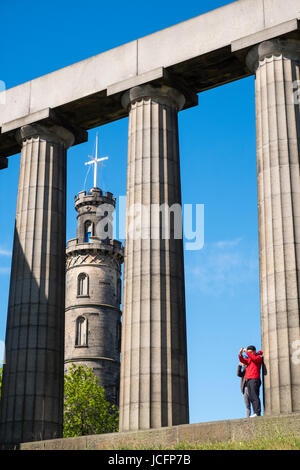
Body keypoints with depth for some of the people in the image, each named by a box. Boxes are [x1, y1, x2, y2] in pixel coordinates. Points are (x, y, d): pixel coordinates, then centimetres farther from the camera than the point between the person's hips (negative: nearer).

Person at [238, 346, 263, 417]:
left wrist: (247, 352, -13)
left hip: (254, 379, -8)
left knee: (254, 396, -16)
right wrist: (240, 354, -5)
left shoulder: (258, 357, 4)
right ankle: (255, 413, 0)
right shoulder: (249, 359, 25)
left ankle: (257, 412, -21)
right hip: (248, 380, 8)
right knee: (251, 398, 2)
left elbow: (254, 358, -17)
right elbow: (243, 361, 11)